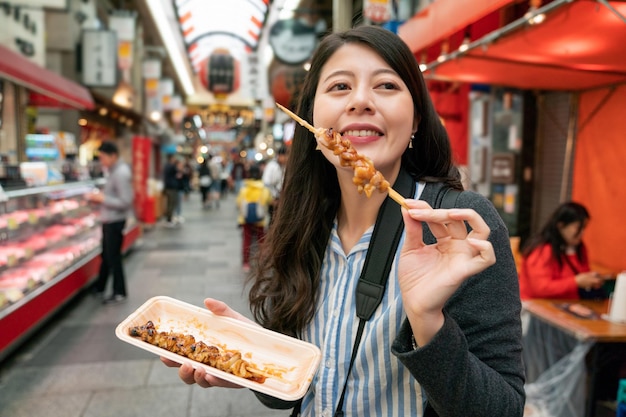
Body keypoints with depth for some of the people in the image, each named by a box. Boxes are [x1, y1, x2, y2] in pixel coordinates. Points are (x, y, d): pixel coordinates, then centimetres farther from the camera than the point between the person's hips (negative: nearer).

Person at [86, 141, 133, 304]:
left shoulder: (121, 173, -20)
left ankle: (119, 292, 15)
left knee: (113, 257, 2)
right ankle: (99, 288, 34)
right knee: (106, 255, 20)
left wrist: (103, 199, -19)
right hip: (109, 220, 9)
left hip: (115, 221, -9)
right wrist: (99, 197, 2)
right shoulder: (114, 170, 9)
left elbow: (125, 202, -24)